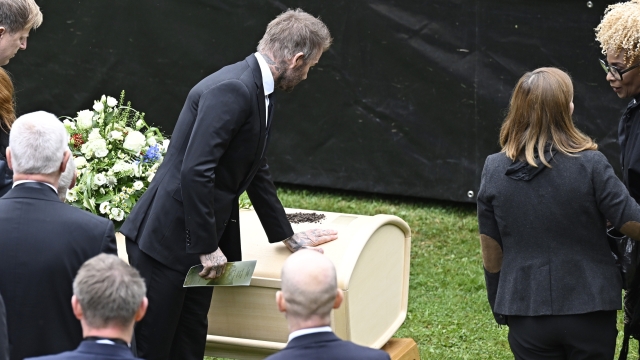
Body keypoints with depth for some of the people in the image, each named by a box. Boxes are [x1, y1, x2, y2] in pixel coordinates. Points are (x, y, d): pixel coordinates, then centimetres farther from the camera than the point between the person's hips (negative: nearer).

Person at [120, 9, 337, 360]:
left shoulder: (256, 89, 10)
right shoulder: (231, 89, -21)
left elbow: (255, 170, 22)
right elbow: (195, 171, -26)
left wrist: (287, 235, 28)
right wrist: (208, 247, -20)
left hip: (198, 240, 10)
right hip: (167, 236, -10)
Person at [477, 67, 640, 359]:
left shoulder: (494, 169, -4)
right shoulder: (590, 164, -14)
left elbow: (491, 254, 2)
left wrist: (499, 309, 15)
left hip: (526, 314, 2)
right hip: (590, 311, -2)